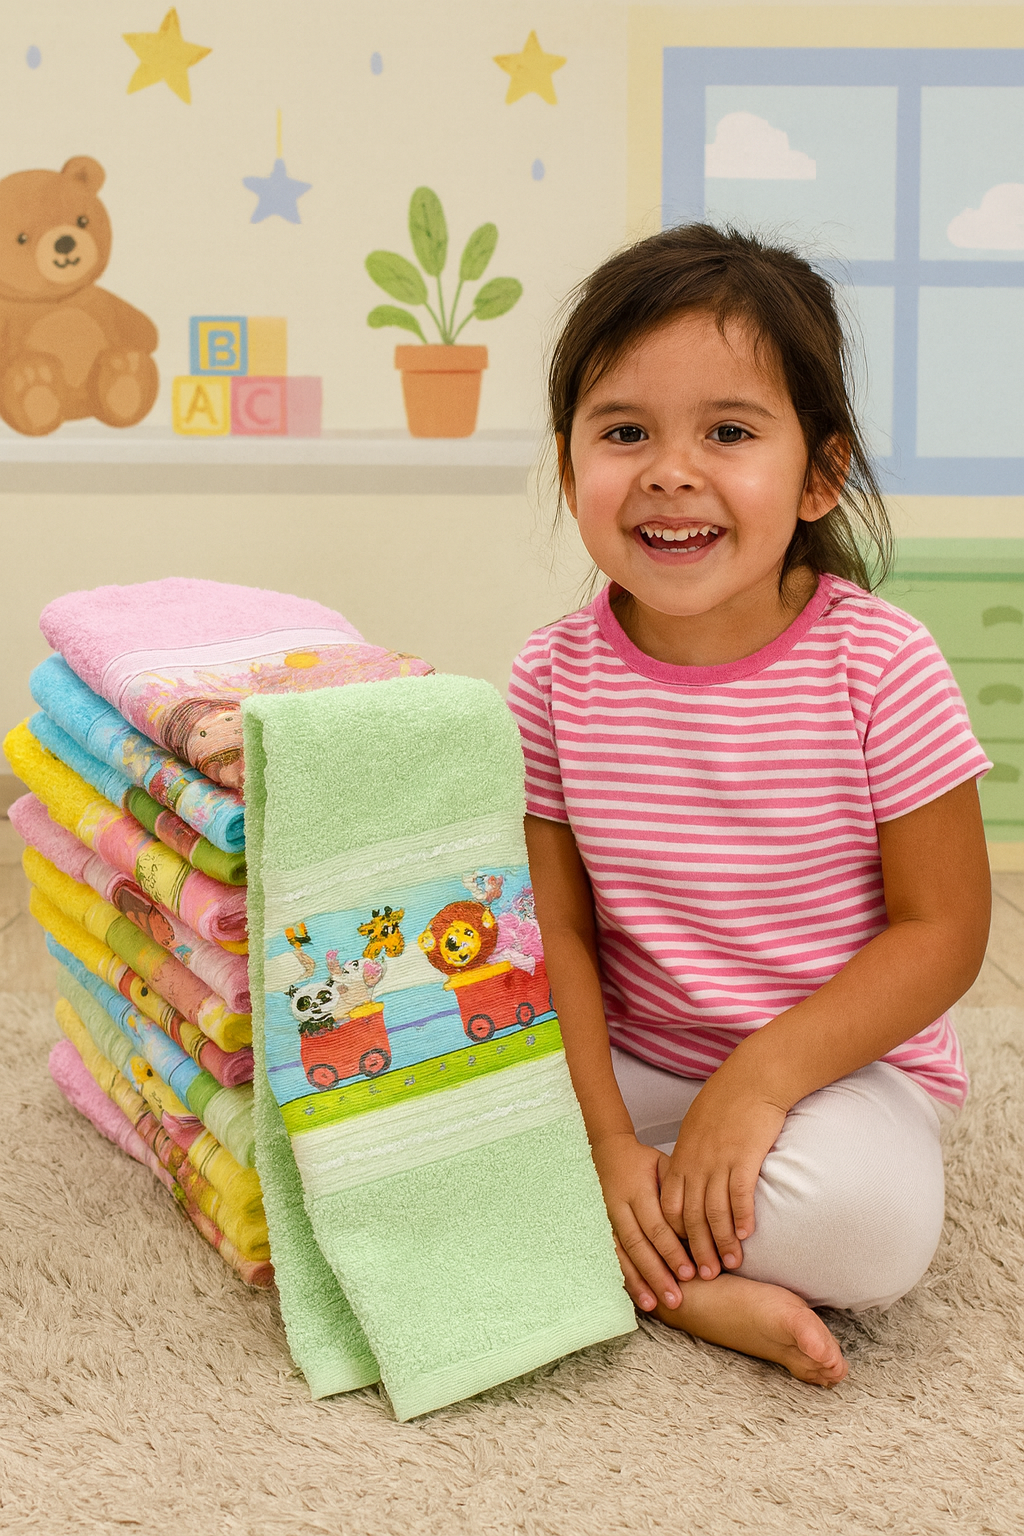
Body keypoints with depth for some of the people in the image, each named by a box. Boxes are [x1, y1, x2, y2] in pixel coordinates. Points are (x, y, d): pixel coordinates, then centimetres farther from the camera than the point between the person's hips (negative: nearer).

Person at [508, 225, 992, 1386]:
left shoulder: (880, 668, -16)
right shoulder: (555, 679, -7)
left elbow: (943, 931, -13)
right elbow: (557, 930, -4)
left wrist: (759, 1080, -21)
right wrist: (606, 1139, -15)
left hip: (843, 1063, -3)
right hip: (626, 1064, 3)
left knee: (870, 1223, -33)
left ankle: (639, 1253, -7)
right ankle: (698, 1288, -14)